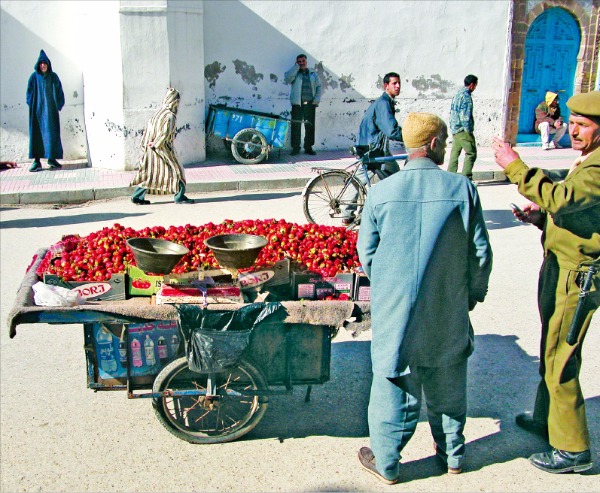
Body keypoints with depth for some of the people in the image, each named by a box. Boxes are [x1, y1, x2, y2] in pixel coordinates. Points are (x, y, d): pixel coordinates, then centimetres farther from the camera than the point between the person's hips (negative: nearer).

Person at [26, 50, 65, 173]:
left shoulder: (53, 77, 5)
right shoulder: (34, 77, 3)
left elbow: (59, 92, 6)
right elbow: (30, 92, 5)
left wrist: (58, 105, -4)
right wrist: (32, 105, -5)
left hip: (51, 109, 1)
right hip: (38, 109, -1)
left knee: (52, 132, 1)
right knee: (37, 133, -3)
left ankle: (52, 158, 11)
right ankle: (37, 161, -3)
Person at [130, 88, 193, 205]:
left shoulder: (159, 112, 8)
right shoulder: (170, 116, -17)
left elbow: (149, 125, 12)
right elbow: (165, 133, -23)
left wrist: (146, 143, 10)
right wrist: (155, 145, -11)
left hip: (152, 150, 8)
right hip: (163, 149, -8)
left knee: (150, 173, 12)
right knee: (175, 170, 5)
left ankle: (137, 196, 13)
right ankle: (179, 197, 10)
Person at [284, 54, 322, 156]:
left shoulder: (313, 74, 18)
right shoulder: (294, 73, 11)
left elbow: (319, 87, 13)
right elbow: (287, 79, -10)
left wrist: (317, 99, -2)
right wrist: (296, 67, -6)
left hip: (310, 103, 2)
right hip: (297, 103, -2)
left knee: (310, 126, 3)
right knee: (296, 126, -6)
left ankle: (308, 147, 11)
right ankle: (295, 147, -1)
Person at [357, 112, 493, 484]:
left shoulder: (381, 192, -9)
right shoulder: (462, 188, -8)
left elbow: (366, 251, 0)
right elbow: (480, 251, -3)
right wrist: (474, 293, 14)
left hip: (394, 310, -1)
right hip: (448, 311, 1)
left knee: (394, 383, 11)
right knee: (447, 383, 19)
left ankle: (386, 462, 23)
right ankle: (453, 453, 37)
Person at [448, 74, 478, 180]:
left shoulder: (457, 94, 14)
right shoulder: (466, 96, -14)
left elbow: (452, 113, 18)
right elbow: (465, 117, -19)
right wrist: (469, 131, -13)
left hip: (454, 130, 9)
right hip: (463, 131, -9)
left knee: (454, 154, 11)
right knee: (471, 153, -2)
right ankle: (466, 178, -5)